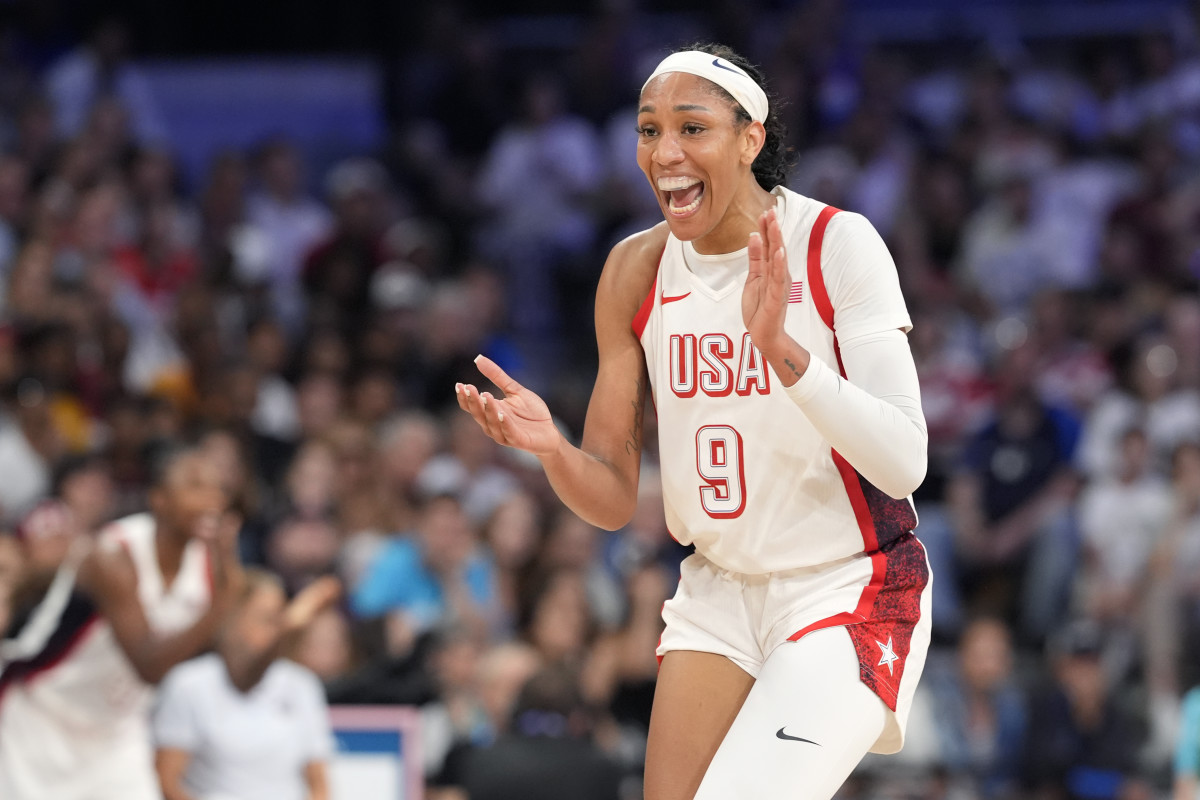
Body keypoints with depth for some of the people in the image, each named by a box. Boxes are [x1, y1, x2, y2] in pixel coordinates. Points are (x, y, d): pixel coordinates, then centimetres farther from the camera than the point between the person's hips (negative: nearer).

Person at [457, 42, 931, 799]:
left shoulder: (836, 244, -16)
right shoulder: (635, 271, -1)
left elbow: (905, 464, -25)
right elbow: (615, 502, 1)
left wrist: (782, 349, -38)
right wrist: (552, 449, -21)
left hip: (850, 592, -5)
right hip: (721, 590, 5)